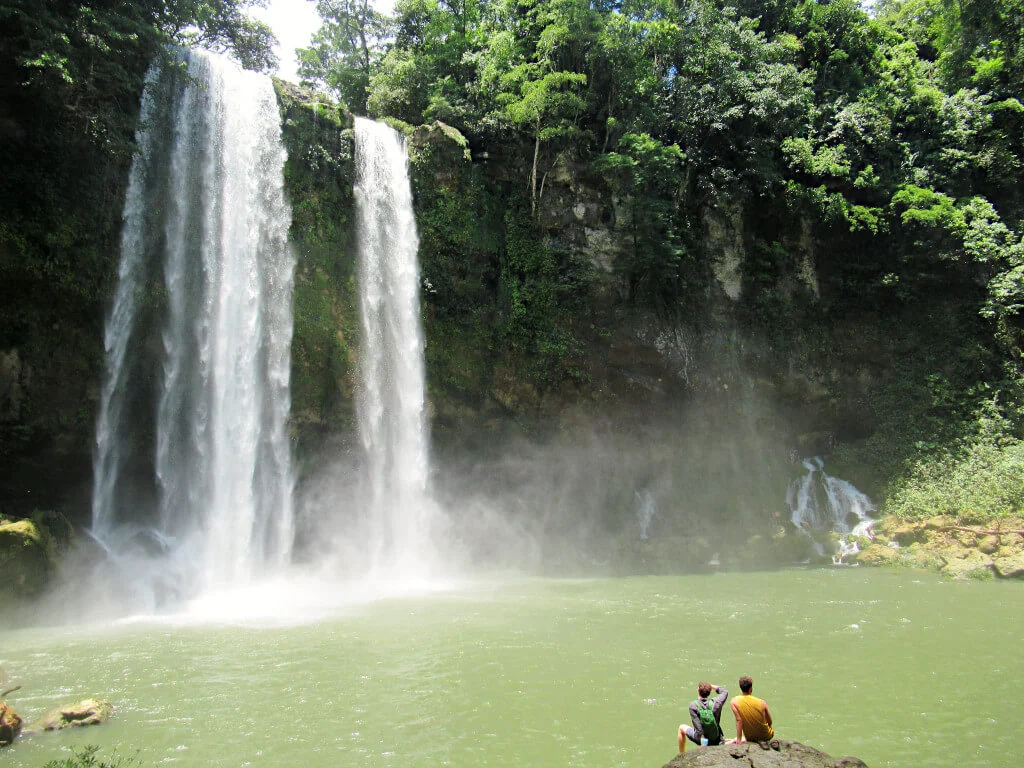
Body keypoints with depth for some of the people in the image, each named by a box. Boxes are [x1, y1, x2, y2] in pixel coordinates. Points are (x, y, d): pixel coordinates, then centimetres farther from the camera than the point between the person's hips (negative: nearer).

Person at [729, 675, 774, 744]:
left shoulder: (734, 702, -19)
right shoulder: (762, 703, -17)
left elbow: (739, 720, -21)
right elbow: (769, 722, -4)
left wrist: (739, 740, -15)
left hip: (750, 738, 0)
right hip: (766, 736, 0)